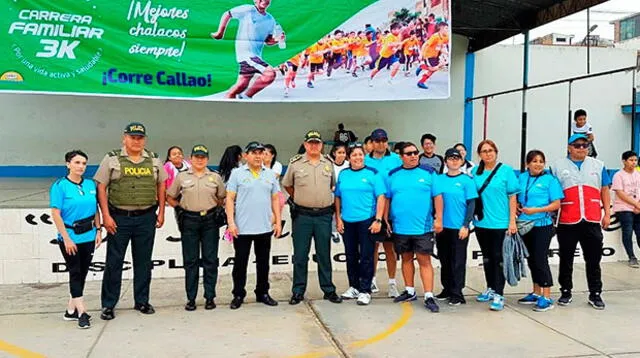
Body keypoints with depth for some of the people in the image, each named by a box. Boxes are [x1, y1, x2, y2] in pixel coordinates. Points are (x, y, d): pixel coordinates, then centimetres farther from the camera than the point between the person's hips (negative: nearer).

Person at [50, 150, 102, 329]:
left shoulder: (91, 184, 5)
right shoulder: (60, 186, -9)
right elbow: (56, 214, -12)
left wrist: (98, 230, 5)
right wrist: (66, 239, -15)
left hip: (88, 236, 5)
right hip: (70, 237, -5)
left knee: (82, 273, 10)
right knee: (75, 273, -1)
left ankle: (71, 310, 23)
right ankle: (82, 312, 3)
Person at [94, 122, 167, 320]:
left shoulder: (154, 160, 8)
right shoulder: (112, 159, -1)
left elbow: (161, 186, 13)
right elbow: (101, 187, -3)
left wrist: (161, 213, 7)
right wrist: (106, 215, -10)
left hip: (146, 218, 3)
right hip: (119, 218, -2)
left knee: (143, 261, 10)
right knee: (114, 262, 3)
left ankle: (142, 301, 23)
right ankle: (108, 305, 14)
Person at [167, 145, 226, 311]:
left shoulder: (215, 177, 7)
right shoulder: (182, 177, 5)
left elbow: (222, 197, 16)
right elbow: (170, 197, 13)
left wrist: (217, 210, 4)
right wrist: (179, 207, 2)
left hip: (210, 221, 1)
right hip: (189, 221, 0)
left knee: (210, 260, 2)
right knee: (190, 261, 3)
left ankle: (210, 297, 11)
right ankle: (191, 298, 11)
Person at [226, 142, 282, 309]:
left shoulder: (270, 174, 9)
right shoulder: (237, 174, -1)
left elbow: (275, 199, 11)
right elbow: (230, 199, -4)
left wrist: (278, 221, 5)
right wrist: (231, 222, -11)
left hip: (265, 227, 3)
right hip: (242, 228, -3)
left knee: (263, 262, 12)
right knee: (240, 263, 5)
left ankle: (262, 293, 25)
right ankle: (238, 295, 17)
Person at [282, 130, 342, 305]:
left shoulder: (328, 164, 7)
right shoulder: (295, 163, 0)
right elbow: (287, 185, 12)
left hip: (324, 215, 2)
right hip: (302, 215, -2)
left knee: (324, 254, 8)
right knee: (300, 255, 4)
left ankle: (328, 290, 17)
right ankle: (298, 291, 13)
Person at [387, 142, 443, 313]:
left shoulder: (428, 173, 1)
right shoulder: (393, 175, 6)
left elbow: (437, 196, -1)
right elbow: (387, 199, 9)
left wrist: (438, 219, -8)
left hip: (423, 227, -3)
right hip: (400, 227, 3)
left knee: (424, 260, -2)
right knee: (406, 259, 14)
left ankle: (429, 297, 0)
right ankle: (410, 291, 27)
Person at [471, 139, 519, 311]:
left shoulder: (506, 170, -4)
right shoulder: (475, 172, 6)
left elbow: (512, 197, -4)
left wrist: (512, 221, -8)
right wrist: (471, 217, 4)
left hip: (500, 223, -4)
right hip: (481, 222, 4)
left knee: (498, 258, -2)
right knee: (487, 257, 15)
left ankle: (499, 294, 2)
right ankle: (490, 289, 28)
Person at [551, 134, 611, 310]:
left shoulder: (598, 165, 11)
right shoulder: (558, 166, 6)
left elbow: (605, 191, 12)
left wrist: (607, 214, 6)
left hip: (592, 221, 1)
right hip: (567, 222, -1)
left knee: (593, 260, 5)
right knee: (566, 259, 8)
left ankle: (595, 294, 15)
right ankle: (566, 292, 19)